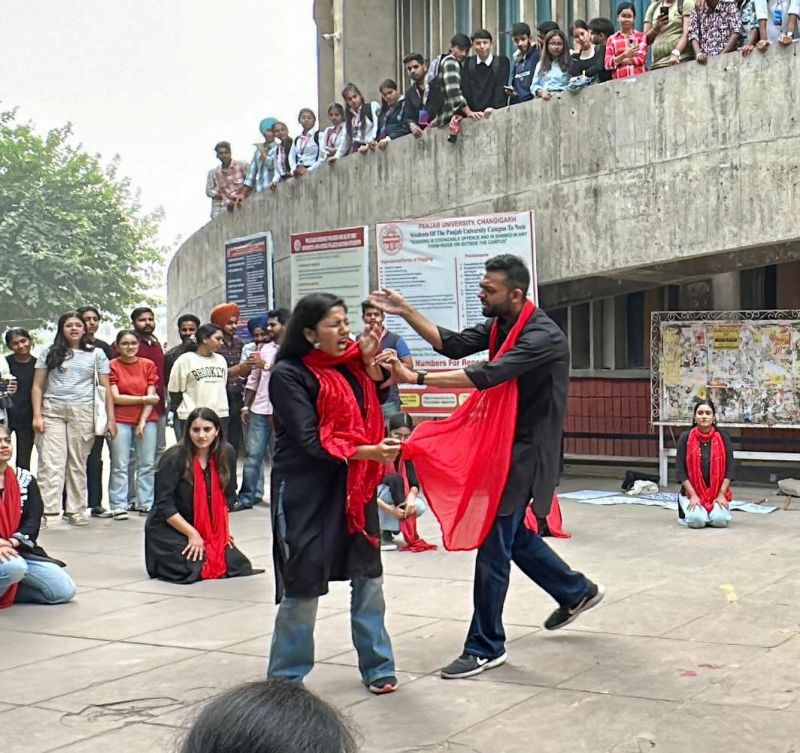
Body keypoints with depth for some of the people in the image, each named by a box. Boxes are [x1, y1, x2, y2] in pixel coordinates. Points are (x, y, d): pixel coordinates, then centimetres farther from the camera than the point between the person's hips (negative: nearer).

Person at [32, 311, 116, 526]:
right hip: (52, 412, 0)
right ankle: (50, 512, -10)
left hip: (83, 413, 0)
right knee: (51, 463, -8)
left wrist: (111, 419, 2)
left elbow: (105, 388, 8)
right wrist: (37, 415, -3)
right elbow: (37, 386, 8)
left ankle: (76, 511, 10)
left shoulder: (96, 354, 10)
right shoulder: (50, 353, 10)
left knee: (78, 464, 3)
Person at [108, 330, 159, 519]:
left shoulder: (148, 365, 8)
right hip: (120, 421, -3)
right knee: (120, 466, -4)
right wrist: (143, 399, -5)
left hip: (147, 419, 3)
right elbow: (115, 397, -6)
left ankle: (146, 504, 10)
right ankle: (119, 506, 0)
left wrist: (143, 421, -7)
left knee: (147, 464, 3)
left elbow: (152, 396, 2)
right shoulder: (112, 366, 0)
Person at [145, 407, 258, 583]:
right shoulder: (174, 458, -18)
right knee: (196, 568, -23)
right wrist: (192, 534, -18)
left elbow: (228, 496, 8)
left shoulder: (227, 454, -5)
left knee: (237, 563, -10)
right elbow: (164, 505, -17)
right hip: (168, 529, -5)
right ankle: (162, 560, 8)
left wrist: (223, 528, 1)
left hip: (208, 530, 5)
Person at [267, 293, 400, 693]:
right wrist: (368, 451, -26)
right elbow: (312, 442, -17)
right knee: (304, 585, -1)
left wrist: (370, 363, -2)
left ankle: (376, 666, 23)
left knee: (368, 575, 9)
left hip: (355, 486, 6)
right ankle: (285, 679, 14)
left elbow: (376, 407, 12)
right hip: (307, 490, -6)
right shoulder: (289, 374, -12)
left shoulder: (349, 363, 6)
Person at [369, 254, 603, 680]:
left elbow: (487, 375, -34)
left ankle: (485, 648, 6)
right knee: (511, 533, 20)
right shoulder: (499, 326, 5)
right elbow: (453, 345, 5)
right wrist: (405, 312, -4)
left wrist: (414, 378, -38)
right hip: (500, 442, 9)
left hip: (523, 450, -9)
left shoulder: (543, 337, -23)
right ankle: (577, 592, 40)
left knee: (493, 544, -6)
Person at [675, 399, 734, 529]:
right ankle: (686, 511, 10)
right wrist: (693, 495, -15)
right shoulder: (685, 438, -6)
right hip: (692, 492, -1)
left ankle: (714, 510, 12)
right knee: (697, 520, -26)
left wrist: (721, 494, -12)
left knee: (720, 520, -24)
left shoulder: (723, 438, -2)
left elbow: (730, 468, -3)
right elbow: (680, 469, -7)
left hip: (717, 492, 1)